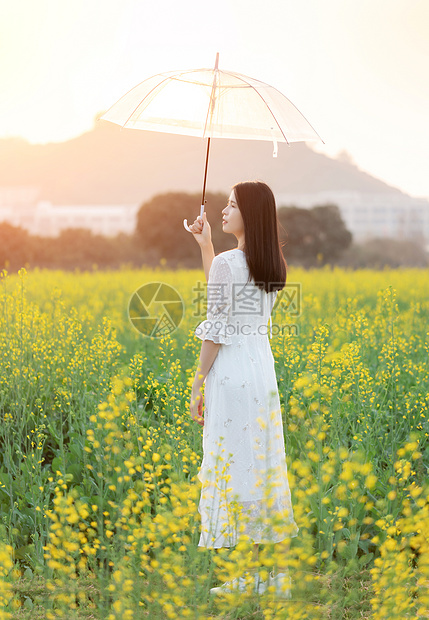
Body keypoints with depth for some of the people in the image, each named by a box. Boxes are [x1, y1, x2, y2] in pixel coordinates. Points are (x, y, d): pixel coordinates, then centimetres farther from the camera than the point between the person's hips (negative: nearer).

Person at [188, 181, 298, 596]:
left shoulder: (227, 262, -13)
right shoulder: (272, 265, 10)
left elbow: (215, 329, -13)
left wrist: (197, 386, -7)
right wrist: (205, 246, 22)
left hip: (230, 372, -8)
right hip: (262, 368, 8)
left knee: (235, 466, -2)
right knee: (265, 462, 11)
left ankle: (251, 577, 2)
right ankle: (279, 571, 16)